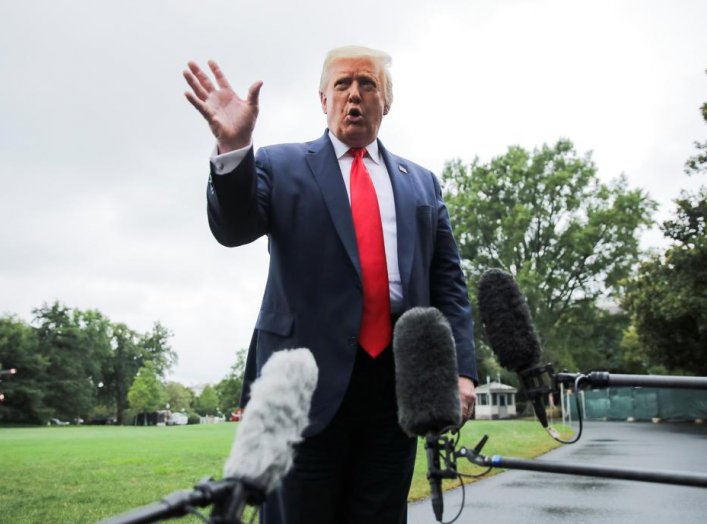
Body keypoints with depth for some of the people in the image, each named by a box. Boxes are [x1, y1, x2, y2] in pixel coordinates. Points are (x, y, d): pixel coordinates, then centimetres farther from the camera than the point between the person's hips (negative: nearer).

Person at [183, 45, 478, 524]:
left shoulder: (422, 184, 16)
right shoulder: (281, 166, 9)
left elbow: (449, 282, 11)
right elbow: (234, 228, -7)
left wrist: (461, 369, 0)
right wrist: (233, 148, -24)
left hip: (397, 379, 3)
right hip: (309, 376, -2)